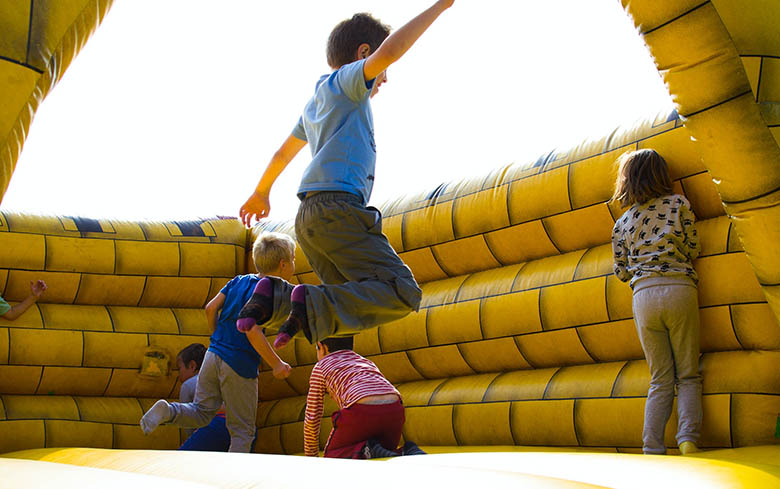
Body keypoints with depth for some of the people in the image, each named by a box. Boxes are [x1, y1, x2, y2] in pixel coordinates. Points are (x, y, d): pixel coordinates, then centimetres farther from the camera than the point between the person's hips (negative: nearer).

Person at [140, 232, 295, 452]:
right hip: (239, 367, -6)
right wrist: (276, 364, -16)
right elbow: (252, 331, -23)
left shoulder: (239, 281, 10)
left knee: (201, 412, 14)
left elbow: (211, 308, 9)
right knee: (242, 430, 6)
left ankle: (167, 410, -11)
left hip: (214, 354, 6)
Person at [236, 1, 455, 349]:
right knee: (402, 295, -16)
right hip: (338, 207, -9)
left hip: (309, 216, 9)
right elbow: (390, 51, -15)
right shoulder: (344, 80, 5)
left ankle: (276, 297, -7)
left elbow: (283, 152, 42)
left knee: (350, 305, 8)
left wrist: (262, 192, 57)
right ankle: (312, 305, -30)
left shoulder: (314, 104, 30)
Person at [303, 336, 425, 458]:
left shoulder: (321, 366, 23)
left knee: (331, 457, 18)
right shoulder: (367, 362, 36)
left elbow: (311, 418, 22)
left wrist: (311, 456, 34)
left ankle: (366, 451, -10)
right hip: (394, 411, 5)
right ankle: (409, 453, -3)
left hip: (361, 412, -5)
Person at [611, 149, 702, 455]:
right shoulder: (678, 203, 8)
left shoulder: (622, 223, 14)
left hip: (643, 295, 2)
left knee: (661, 379, 9)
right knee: (688, 375, 5)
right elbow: (692, 249, 8)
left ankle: (651, 449, 0)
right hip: (679, 289, -2)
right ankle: (688, 440, -13)